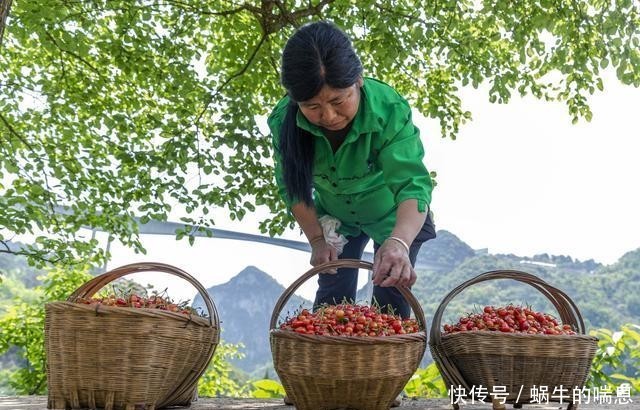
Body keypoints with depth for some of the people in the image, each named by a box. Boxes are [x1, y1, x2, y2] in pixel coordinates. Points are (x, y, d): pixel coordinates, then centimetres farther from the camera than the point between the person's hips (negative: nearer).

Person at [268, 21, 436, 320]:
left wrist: (399, 242, -63)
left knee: (390, 301, -5)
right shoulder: (284, 121, -28)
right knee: (332, 298, 2)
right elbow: (292, 187, -13)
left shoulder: (389, 110, -38)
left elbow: (412, 183, -46)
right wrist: (317, 239, -19)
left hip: (395, 216, -2)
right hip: (334, 216, 3)